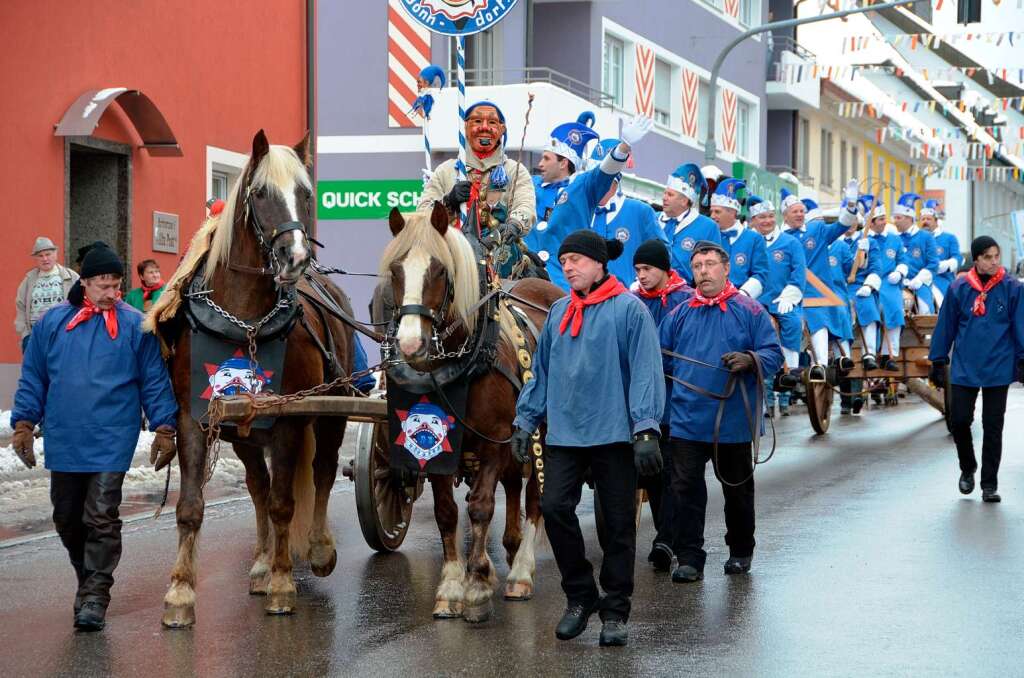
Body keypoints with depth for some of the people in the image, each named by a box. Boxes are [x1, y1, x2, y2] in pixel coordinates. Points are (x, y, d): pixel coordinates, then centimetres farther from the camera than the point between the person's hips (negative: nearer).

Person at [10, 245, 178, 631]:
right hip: (63, 441, 3)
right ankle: (89, 579, 32)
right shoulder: (53, 322, 6)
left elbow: (154, 381, 4)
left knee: (102, 519, -7)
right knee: (67, 518, 13)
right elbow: (33, 378, 12)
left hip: (111, 440, -3)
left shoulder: (135, 325, 0)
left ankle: (95, 597, -1)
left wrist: (163, 428, 1)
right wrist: (24, 423, 7)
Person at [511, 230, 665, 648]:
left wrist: (646, 429, -16)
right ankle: (580, 597, 9)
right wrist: (525, 421, 14)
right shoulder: (559, 312, 12)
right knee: (554, 507, -9)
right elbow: (541, 371, 19)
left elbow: (645, 371, -9)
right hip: (564, 434, 4)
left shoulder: (629, 309, -4)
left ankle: (615, 612, 14)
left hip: (614, 434, -4)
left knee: (618, 524, 2)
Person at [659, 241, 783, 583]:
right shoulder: (680, 314, 9)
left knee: (738, 489, 12)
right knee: (685, 489, -4)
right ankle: (689, 559, 0)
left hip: (733, 422, -2)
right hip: (687, 420, 2)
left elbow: (774, 355, -6)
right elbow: (662, 359, 14)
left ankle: (740, 552, 28)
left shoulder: (749, 311, -1)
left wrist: (749, 360, -23)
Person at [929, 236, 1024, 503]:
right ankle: (967, 468, 27)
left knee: (993, 427, 4)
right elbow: (945, 326, 5)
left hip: (998, 368, -1)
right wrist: (938, 361, 7)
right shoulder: (959, 288, -1)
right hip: (964, 368, 1)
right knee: (959, 420, 0)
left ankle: (989, 484, 14)